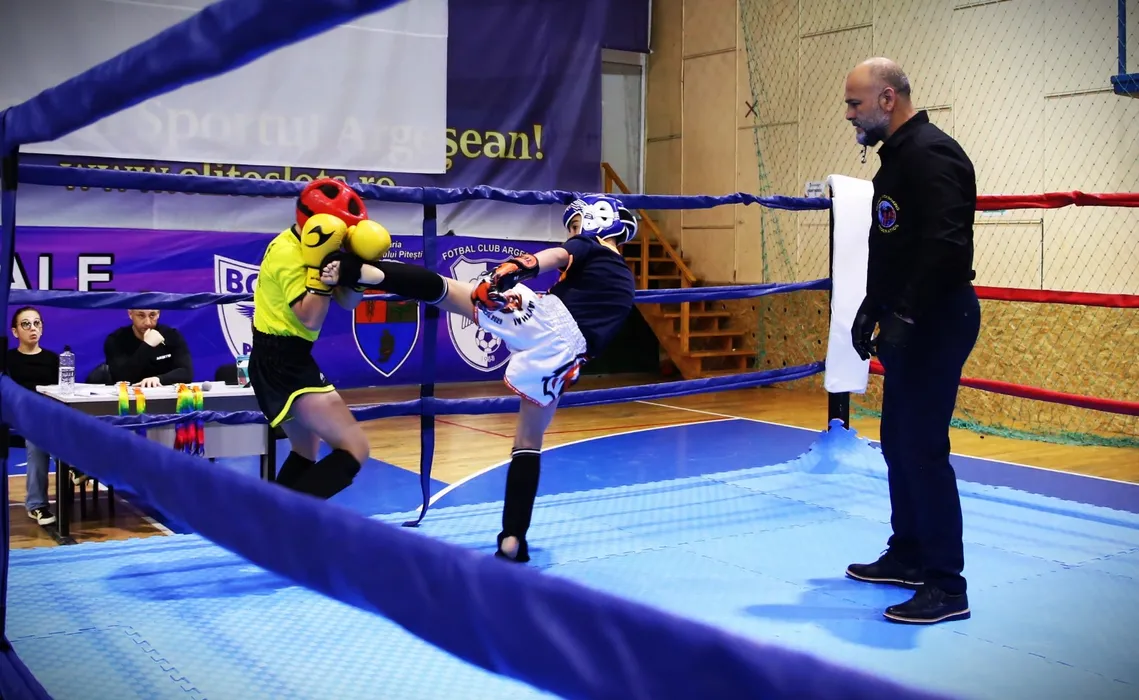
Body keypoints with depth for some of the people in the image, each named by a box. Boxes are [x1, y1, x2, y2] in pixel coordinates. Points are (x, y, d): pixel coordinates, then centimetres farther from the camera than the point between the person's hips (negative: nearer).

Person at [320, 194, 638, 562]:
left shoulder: (588, 247, 14)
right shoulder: (627, 284, 32)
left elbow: (558, 254, -9)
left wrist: (516, 268, -27)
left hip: (544, 314, -5)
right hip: (565, 355, 5)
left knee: (443, 288, -4)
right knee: (529, 443, 16)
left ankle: (361, 271, -26)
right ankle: (513, 539, 12)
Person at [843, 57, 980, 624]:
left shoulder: (930, 154, -16)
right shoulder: (897, 156, 16)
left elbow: (946, 247, -26)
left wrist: (906, 316, -25)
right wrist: (872, 308, 17)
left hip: (936, 324, -10)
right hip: (911, 325, 10)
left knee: (923, 448, -8)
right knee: (898, 442, 15)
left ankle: (946, 587, 0)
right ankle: (908, 556, 29)